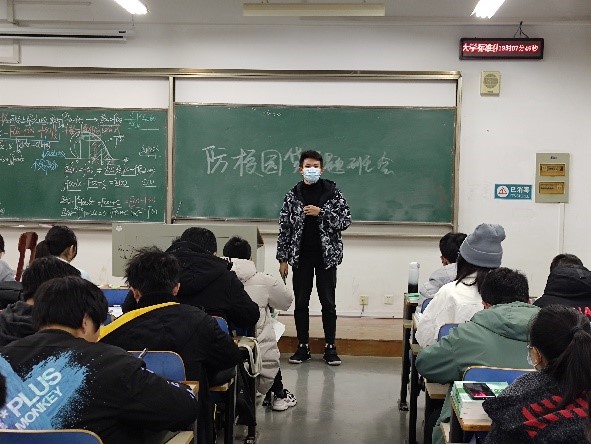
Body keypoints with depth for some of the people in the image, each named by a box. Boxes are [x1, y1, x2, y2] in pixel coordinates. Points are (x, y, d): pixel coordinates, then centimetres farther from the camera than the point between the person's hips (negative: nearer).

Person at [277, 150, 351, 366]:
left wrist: (321, 213, -16)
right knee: (301, 303, 5)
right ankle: (303, 346, 15)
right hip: (301, 256, 1)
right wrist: (282, 258, 1)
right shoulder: (293, 195, 3)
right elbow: (284, 227, 4)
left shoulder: (333, 192, 0)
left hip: (326, 255, -1)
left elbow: (346, 220, -3)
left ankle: (330, 347, 10)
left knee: (328, 302, 2)